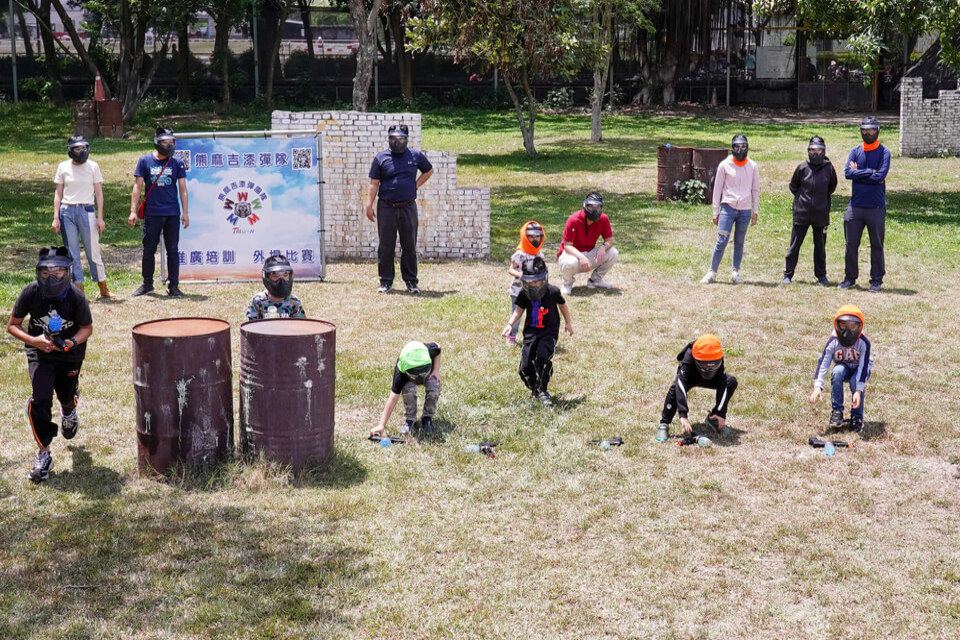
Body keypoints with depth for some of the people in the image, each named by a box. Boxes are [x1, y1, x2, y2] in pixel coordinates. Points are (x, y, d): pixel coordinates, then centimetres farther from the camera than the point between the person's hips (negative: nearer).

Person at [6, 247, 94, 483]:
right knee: (40, 400, -16)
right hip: (40, 352, -1)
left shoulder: (76, 297, -22)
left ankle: (68, 411, 60)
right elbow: (12, 325, -9)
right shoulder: (30, 293, -20)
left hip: (70, 352, 1)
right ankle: (44, 454, -2)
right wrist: (33, 340, -26)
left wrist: (73, 342, -28)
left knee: (67, 396, 18)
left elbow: (87, 328, -8)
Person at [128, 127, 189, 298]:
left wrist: (185, 212, 0)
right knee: (149, 250, 6)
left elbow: (182, 189, 6)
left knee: (173, 250, 4)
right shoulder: (145, 161, 3)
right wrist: (133, 211, -3)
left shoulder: (177, 163, 5)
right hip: (152, 213, 0)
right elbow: (137, 187, 3)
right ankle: (147, 284, 20)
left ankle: (173, 285, 12)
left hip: (172, 214, 0)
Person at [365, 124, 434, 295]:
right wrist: (369, 206, -4)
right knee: (386, 247, 2)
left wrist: (416, 185, 8)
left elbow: (429, 171, 22)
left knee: (410, 246, 5)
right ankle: (386, 281, 11)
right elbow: (374, 184, 3)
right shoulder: (381, 158, 3)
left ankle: (411, 281, 14)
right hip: (386, 208, -1)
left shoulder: (416, 156, 6)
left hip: (408, 208, 1)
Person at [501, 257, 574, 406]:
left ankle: (542, 390, -11)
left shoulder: (552, 291, -12)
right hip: (531, 331, 3)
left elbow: (562, 305, 7)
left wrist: (568, 322, 20)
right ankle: (534, 388, 27)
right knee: (525, 368, -4)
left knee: (543, 355, -30)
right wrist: (510, 324, -5)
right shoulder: (524, 293, -5)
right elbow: (519, 309, 10)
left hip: (549, 331, -3)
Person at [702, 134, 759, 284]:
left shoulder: (752, 166, 8)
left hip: (745, 210, 2)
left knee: (739, 242, 5)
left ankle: (736, 272, 16)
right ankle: (712, 272, -4)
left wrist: (755, 211, 8)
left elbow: (755, 190, 13)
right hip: (728, 208, -2)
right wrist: (715, 212, 3)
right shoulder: (724, 165, 3)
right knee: (722, 241, -9)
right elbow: (717, 189, 6)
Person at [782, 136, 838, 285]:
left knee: (820, 246, 9)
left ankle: (821, 274, 20)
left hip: (821, 214, 1)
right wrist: (801, 197, 7)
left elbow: (832, 186, 15)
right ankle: (788, 274, 10)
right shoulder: (802, 168, -3)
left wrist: (823, 197, 10)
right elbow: (793, 186, 11)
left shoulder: (829, 168, -2)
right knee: (794, 245, 3)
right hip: (801, 213, -1)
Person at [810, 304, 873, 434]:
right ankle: (837, 411, -22)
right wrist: (818, 386, -41)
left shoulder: (863, 343, -26)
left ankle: (857, 417, -13)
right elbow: (823, 363, -28)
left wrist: (858, 391, -43)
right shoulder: (833, 342, -21)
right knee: (837, 371, -34)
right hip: (843, 367, 2)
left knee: (856, 381, -35)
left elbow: (863, 366, -32)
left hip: (859, 369, -2)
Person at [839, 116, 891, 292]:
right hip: (855, 206, 3)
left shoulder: (884, 152, -1)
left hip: (876, 207, -3)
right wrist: (870, 172, -10)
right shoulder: (855, 151, 10)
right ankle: (850, 277, 18)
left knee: (877, 245, 3)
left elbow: (880, 176, -15)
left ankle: (876, 280, 11)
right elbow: (847, 173, -5)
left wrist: (858, 173, -6)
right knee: (851, 244, 7)